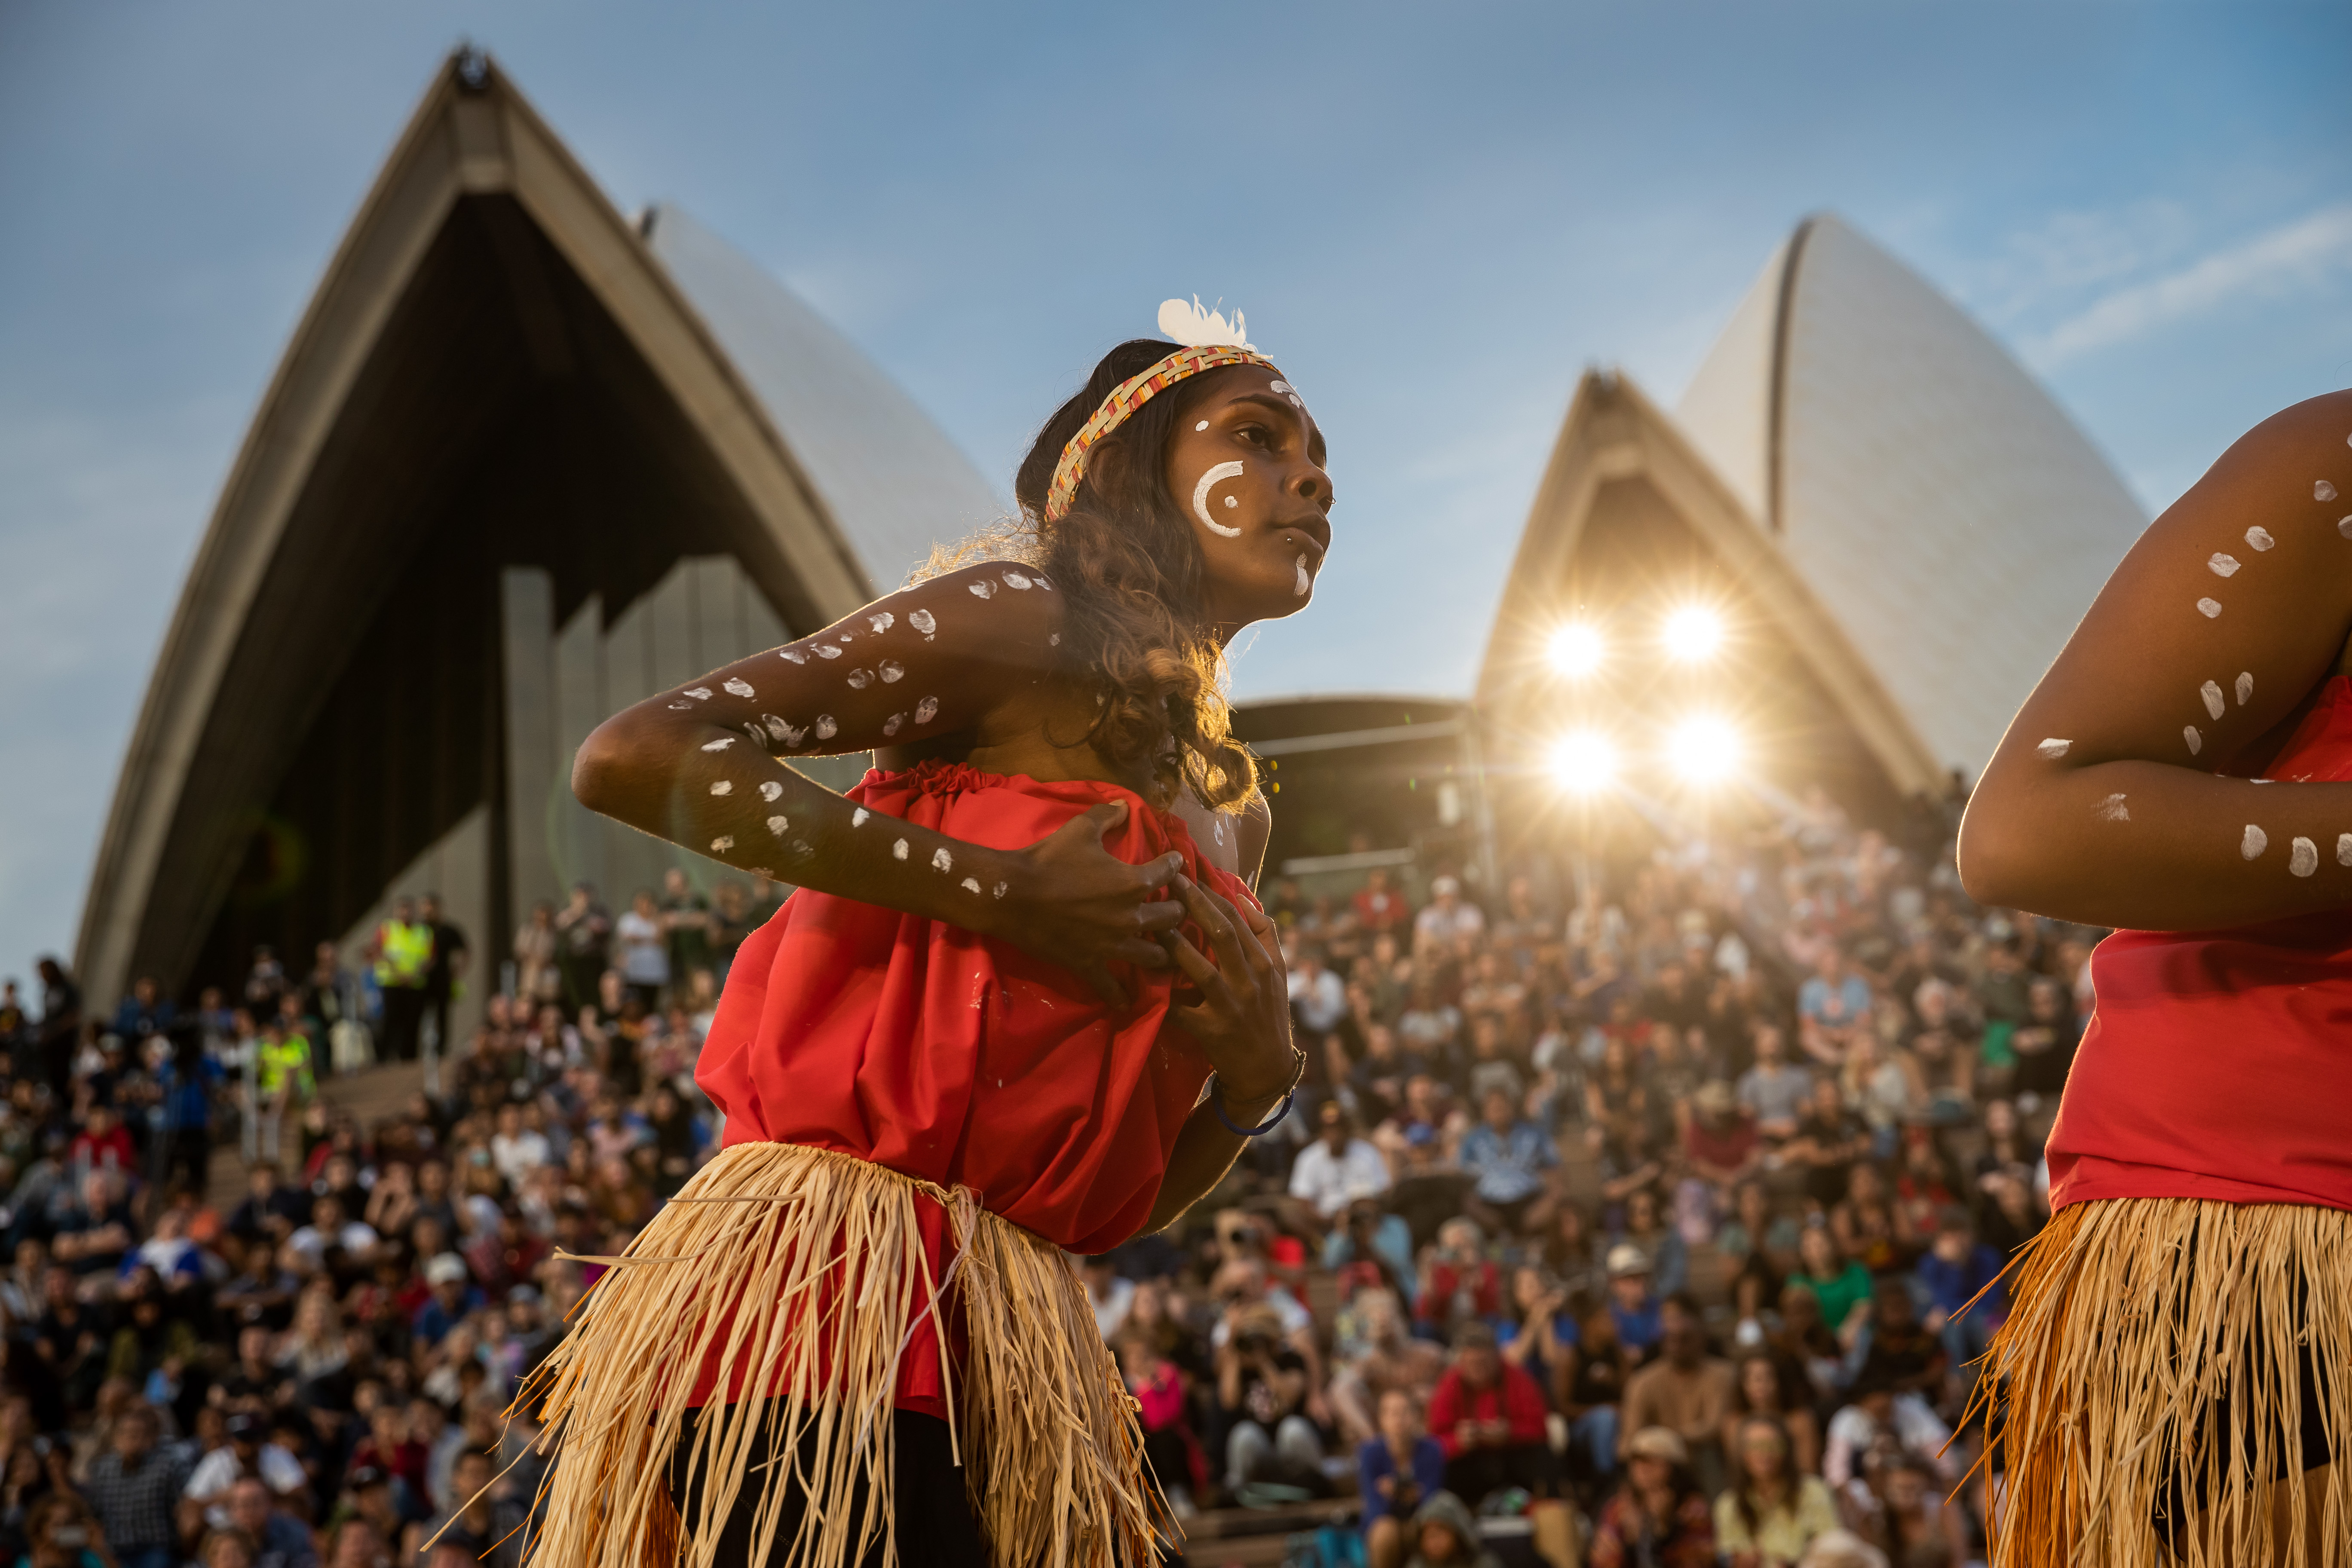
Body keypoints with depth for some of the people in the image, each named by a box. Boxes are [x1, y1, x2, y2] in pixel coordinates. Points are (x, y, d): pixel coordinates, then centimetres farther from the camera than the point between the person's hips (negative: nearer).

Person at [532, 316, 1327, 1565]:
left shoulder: (1234, 814, 21)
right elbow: (633, 757, -16)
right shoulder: (1025, 627, -3)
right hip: (825, 1281, -8)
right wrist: (994, 890, -16)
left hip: (1014, 1353, 8)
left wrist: (1260, 1078, 2)